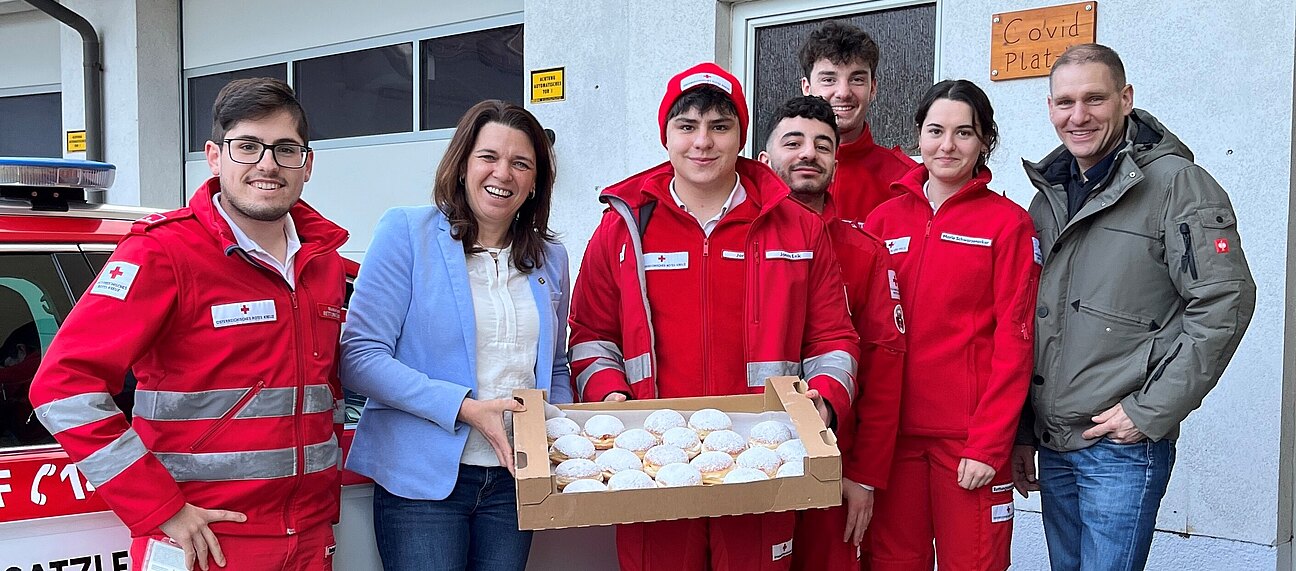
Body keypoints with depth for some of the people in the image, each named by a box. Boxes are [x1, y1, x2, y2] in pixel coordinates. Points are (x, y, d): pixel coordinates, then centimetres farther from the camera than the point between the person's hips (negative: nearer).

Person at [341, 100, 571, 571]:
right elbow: (360, 359, -11)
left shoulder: (549, 257, 9)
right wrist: (466, 408, -19)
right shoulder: (406, 232, -6)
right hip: (423, 478, -4)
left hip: (514, 479, 5)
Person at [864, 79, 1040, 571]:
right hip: (893, 431, 3)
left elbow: (1013, 340, -5)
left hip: (971, 437, -3)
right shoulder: (884, 220, 8)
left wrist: (990, 444, -11)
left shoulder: (1008, 223, -1)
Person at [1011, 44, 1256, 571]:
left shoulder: (1175, 182, -8)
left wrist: (1150, 412, -15)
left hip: (1124, 446, -6)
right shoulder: (1048, 197, 12)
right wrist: (1021, 432, 13)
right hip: (1052, 446, 6)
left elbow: (1225, 301, -15)